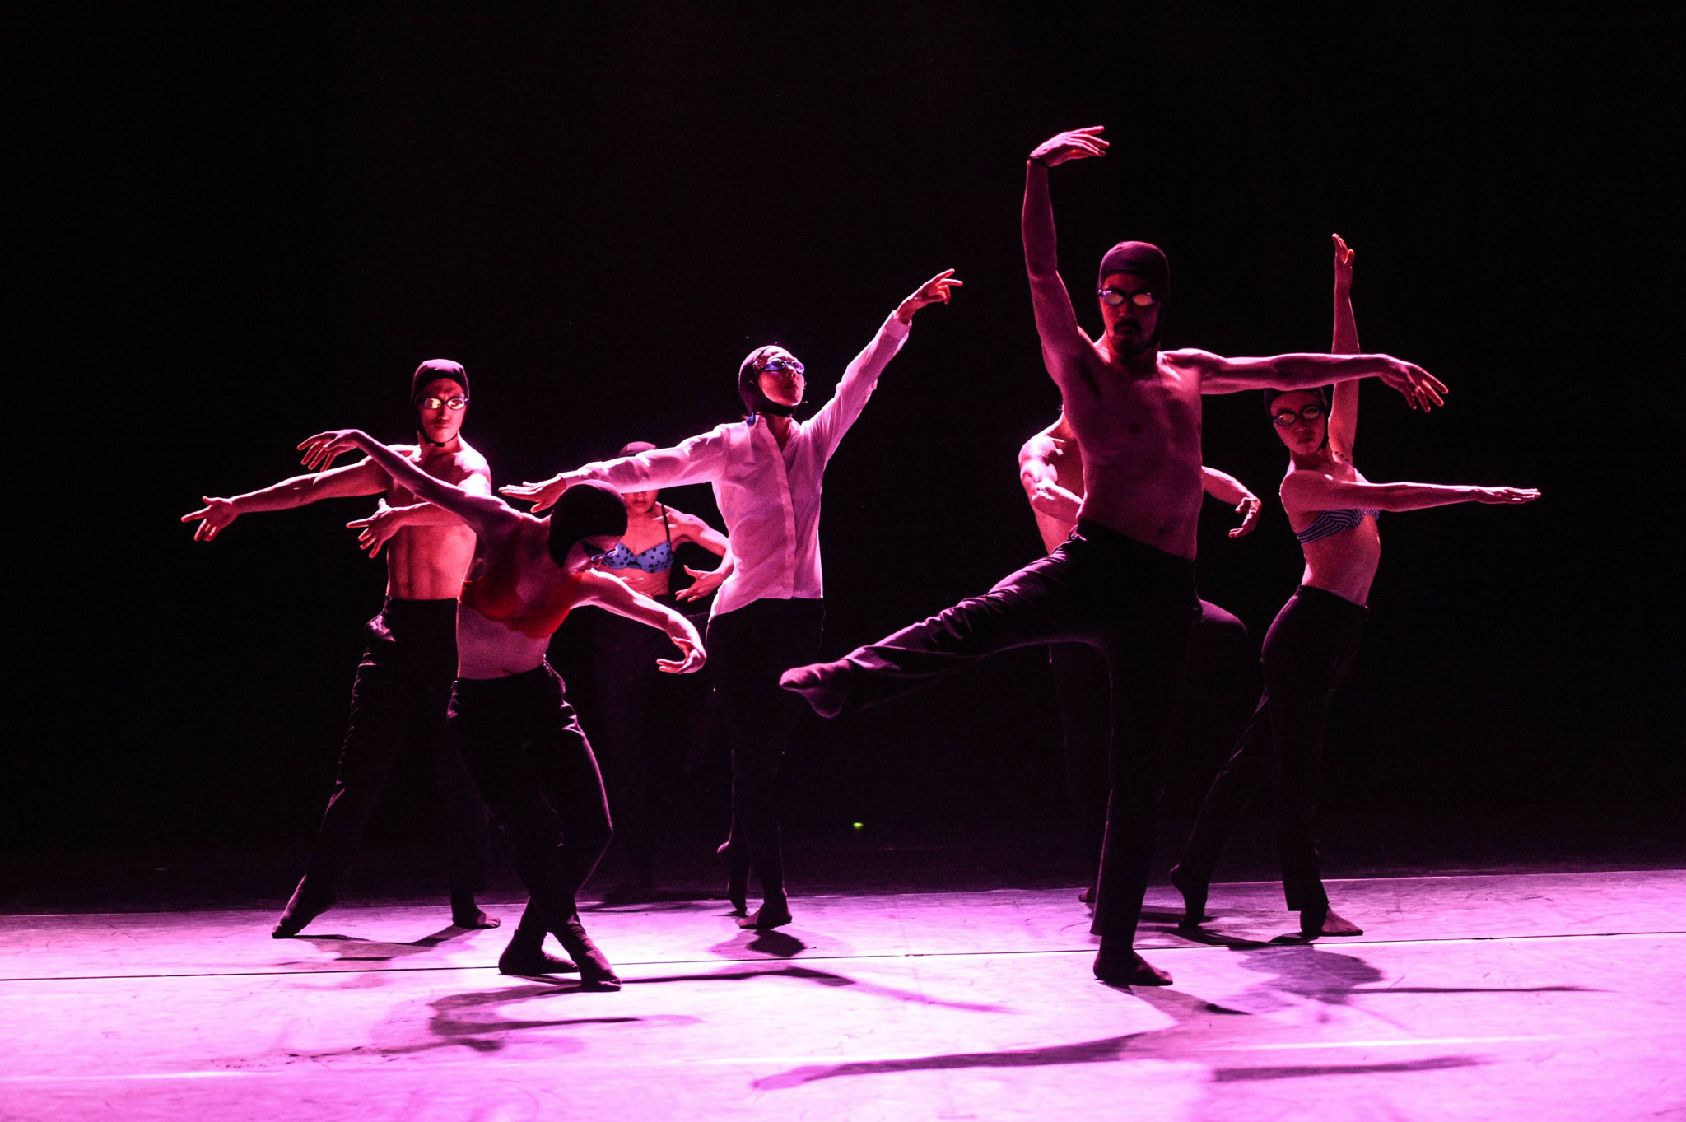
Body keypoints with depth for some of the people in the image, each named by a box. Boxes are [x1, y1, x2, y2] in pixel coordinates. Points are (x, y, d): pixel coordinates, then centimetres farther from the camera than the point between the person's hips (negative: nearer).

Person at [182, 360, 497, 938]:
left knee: (458, 771, -4)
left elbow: (468, 503, -27)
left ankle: (466, 900, 3)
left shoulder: (469, 465, -3)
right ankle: (315, 889, 10)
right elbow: (314, 487, 19)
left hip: (450, 630, -4)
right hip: (395, 628, 4)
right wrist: (239, 504, 19)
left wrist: (399, 516, -41)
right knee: (360, 770, 3)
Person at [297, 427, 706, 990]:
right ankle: (578, 946, 2)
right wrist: (361, 441, -1)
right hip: (481, 709, -4)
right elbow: (427, 486, -2)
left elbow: (659, 611, 1)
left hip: (542, 699, 4)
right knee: (536, 832, -11)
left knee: (592, 828, -2)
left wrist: (691, 638, -20)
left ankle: (526, 945, 14)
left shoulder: (585, 584, -2)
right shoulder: (504, 529, -10)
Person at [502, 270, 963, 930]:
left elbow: (859, 380, 9)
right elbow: (652, 468, -6)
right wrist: (572, 480, -13)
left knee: (770, 752, 9)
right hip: (746, 620, -4)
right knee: (754, 757, -4)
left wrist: (904, 314, 6)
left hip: (802, 617, 4)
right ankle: (771, 894, -1)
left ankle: (739, 852, 31)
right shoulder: (728, 445, -1)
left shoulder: (813, 442, 10)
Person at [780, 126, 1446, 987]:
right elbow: (1042, 276, -6)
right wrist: (1038, 174, -16)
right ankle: (843, 682, -39)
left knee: (1139, 771, 3)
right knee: (974, 624, -34)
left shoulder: (1188, 371, 20)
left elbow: (1283, 371, 31)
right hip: (1097, 565, -4)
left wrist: (1376, 364, 35)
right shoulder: (1080, 365, 5)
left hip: (1167, 592, 4)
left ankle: (1117, 943, 7)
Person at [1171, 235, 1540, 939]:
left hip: (1333, 630, 9)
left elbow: (1348, 374, 13)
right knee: (1295, 760, -6)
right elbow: (1385, 498, -20)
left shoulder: (1337, 455, 13)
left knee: (1259, 755, 11)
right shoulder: (1299, 484, -10)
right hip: (1313, 625, -9)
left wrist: (1342, 297, 10)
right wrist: (1477, 493, -18)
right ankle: (1310, 905, -5)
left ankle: (1193, 872, 18)